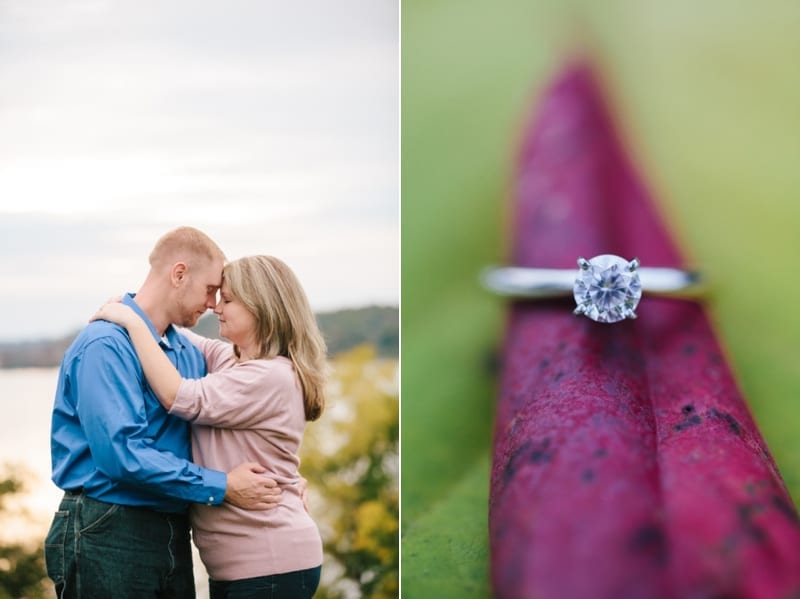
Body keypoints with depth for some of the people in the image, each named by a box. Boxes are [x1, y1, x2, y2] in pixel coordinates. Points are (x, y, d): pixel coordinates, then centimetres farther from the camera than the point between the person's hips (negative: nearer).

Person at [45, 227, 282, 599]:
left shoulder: (190, 354, 12)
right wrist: (221, 487, -19)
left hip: (174, 537, 8)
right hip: (108, 536, -8)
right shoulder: (106, 345, -15)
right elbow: (121, 454, -24)